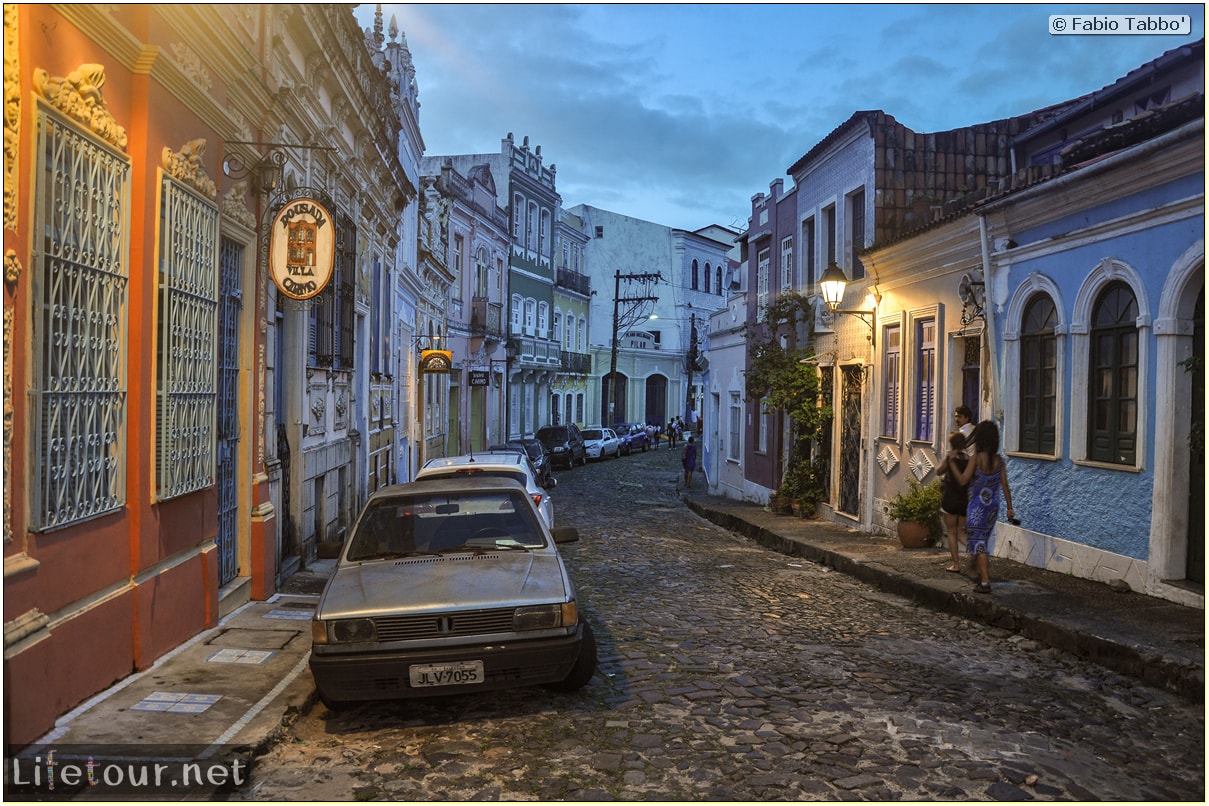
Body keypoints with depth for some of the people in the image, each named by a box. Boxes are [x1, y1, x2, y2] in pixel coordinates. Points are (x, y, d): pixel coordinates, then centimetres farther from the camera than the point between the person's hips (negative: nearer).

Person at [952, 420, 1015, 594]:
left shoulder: (977, 458, -16)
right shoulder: (999, 460, -1)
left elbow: (963, 480, -15)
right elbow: (1005, 486, 1)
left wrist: (952, 461, -8)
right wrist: (1010, 508, 7)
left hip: (977, 506, -6)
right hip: (993, 506, 6)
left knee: (977, 542, 0)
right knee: (983, 540, 21)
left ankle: (985, 582, -3)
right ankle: (984, 573, 29)